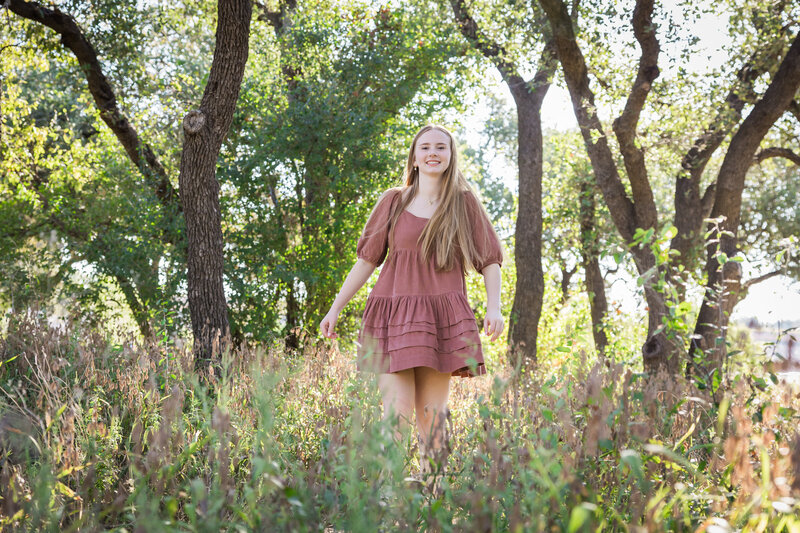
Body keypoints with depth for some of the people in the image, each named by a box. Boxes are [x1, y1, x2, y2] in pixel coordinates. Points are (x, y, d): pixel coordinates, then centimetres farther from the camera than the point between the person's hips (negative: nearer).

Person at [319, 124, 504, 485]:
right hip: (395, 313, 0)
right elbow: (366, 260, 13)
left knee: (432, 413, 3)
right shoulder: (393, 202, 10)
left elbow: (489, 261, 9)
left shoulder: (465, 203, 9)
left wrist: (494, 308, -6)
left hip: (443, 315, 0)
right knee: (397, 412, -10)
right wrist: (336, 308, 10)